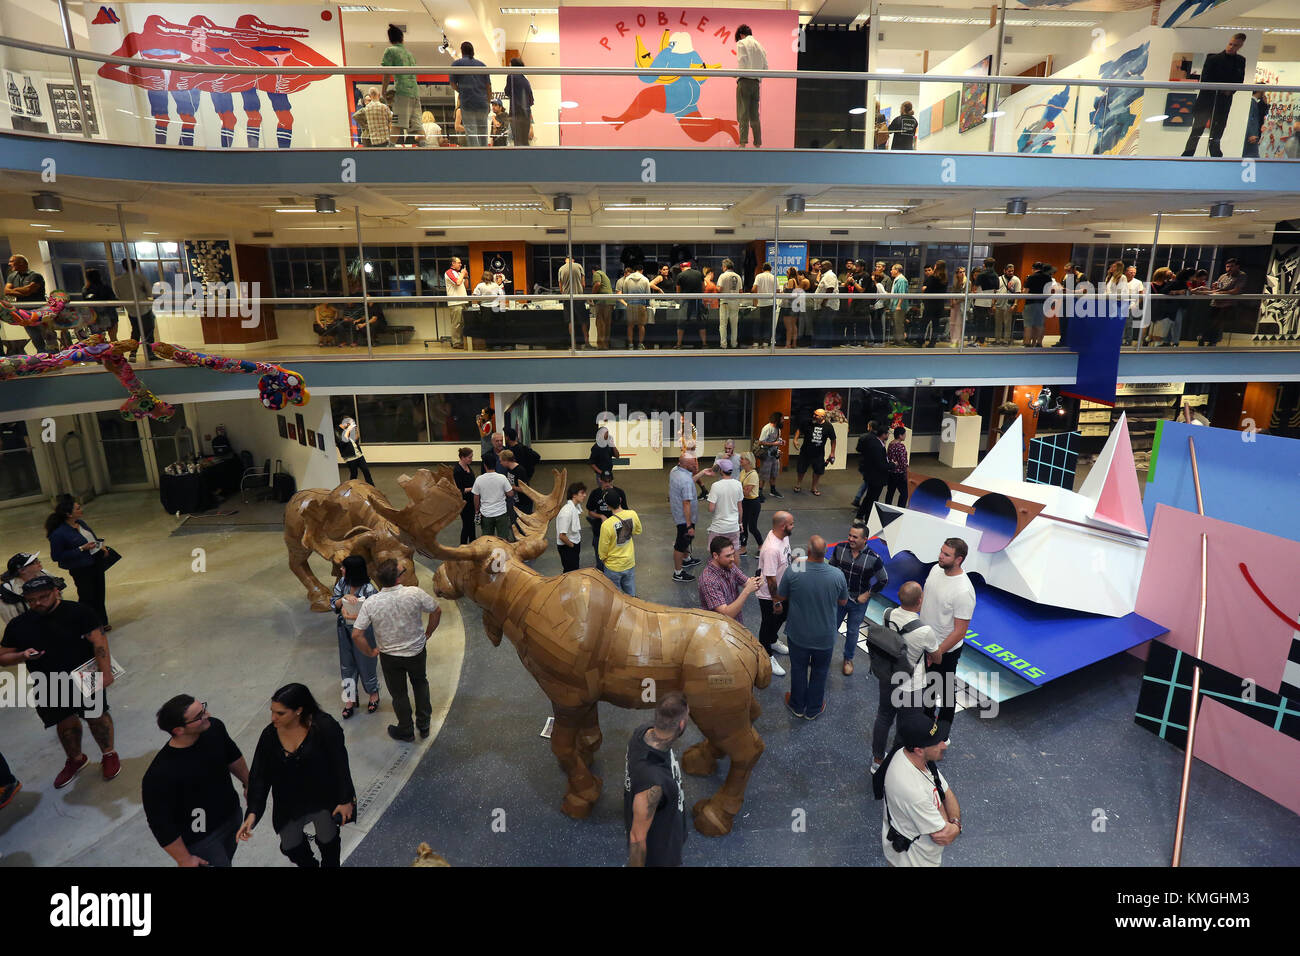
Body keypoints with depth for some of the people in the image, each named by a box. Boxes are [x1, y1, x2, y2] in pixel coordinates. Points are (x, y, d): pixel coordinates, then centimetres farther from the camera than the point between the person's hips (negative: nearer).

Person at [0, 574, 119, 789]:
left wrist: (105, 672, -25)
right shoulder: (18, 625, 2)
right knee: (65, 723, 14)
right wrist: (23, 656, -13)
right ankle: (75, 759, 39)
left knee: (96, 716, 3)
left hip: (84, 677, -4)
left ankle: (109, 755, 25)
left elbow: (99, 642, -18)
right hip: (50, 687, 4)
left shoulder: (77, 612, -13)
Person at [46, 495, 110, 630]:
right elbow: (56, 557, -19)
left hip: (97, 563, 8)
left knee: (99, 595, 18)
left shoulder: (80, 523, 2)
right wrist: (81, 549, -23)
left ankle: (102, 623, 33)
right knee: (87, 598, 5)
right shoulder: (59, 533, -22)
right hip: (81, 569, -8)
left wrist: (101, 547, 3)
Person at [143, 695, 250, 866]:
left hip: (232, 814, 6)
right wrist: (184, 860, -13)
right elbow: (161, 825, -22)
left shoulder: (214, 727, -18)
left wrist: (248, 783, 16)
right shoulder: (159, 776, -34)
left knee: (226, 860, 27)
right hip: (201, 838, -6)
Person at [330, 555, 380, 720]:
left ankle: (374, 693, 35)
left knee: (365, 663, 10)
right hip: (344, 631, 6)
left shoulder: (368, 589, -24)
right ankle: (350, 700, 30)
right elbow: (333, 604, -5)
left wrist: (353, 617, -30)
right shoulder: (342, 583, -6)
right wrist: (344, 598, -25)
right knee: (347, 665, 15)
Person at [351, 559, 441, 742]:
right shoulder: (415, 593, -23)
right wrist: (428, 633, 6)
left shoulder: (370, 603, -22)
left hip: (390, 656, 0)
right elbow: (437, 611, -10)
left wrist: (370, 652, -3)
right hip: (417, 651, 1)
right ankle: (424, 724, 39)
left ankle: (406, 731, 40)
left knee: (399, 693, 21)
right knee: (420, 683, 28)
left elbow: (356, 635, -20)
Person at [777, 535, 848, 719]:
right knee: (819, 671, 23)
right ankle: (813, 709, 41)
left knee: (798, 669, 23)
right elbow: (843, 602, -3)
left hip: (798, 634, 0)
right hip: (825, 636, 1)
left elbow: (781, 597, -8)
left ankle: (797, 706, 43)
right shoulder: (837, 575, -22)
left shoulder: (792, 571, -25)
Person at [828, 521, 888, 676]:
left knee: (852, 632, 16)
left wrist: (867, 595, -9)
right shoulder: (840, 548, -13)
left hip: (858, 601, -2)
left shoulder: (873, 558, -20)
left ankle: (848, 659, 38)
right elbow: (831, 567, 5)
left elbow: (883, 580, -7)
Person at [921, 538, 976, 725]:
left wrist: (938, 653, -21)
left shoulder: (963, 591, -32)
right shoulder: (936, 569, -9)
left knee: (946, 689, 15)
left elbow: (959, 632, -26)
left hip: (946, 649, -7)